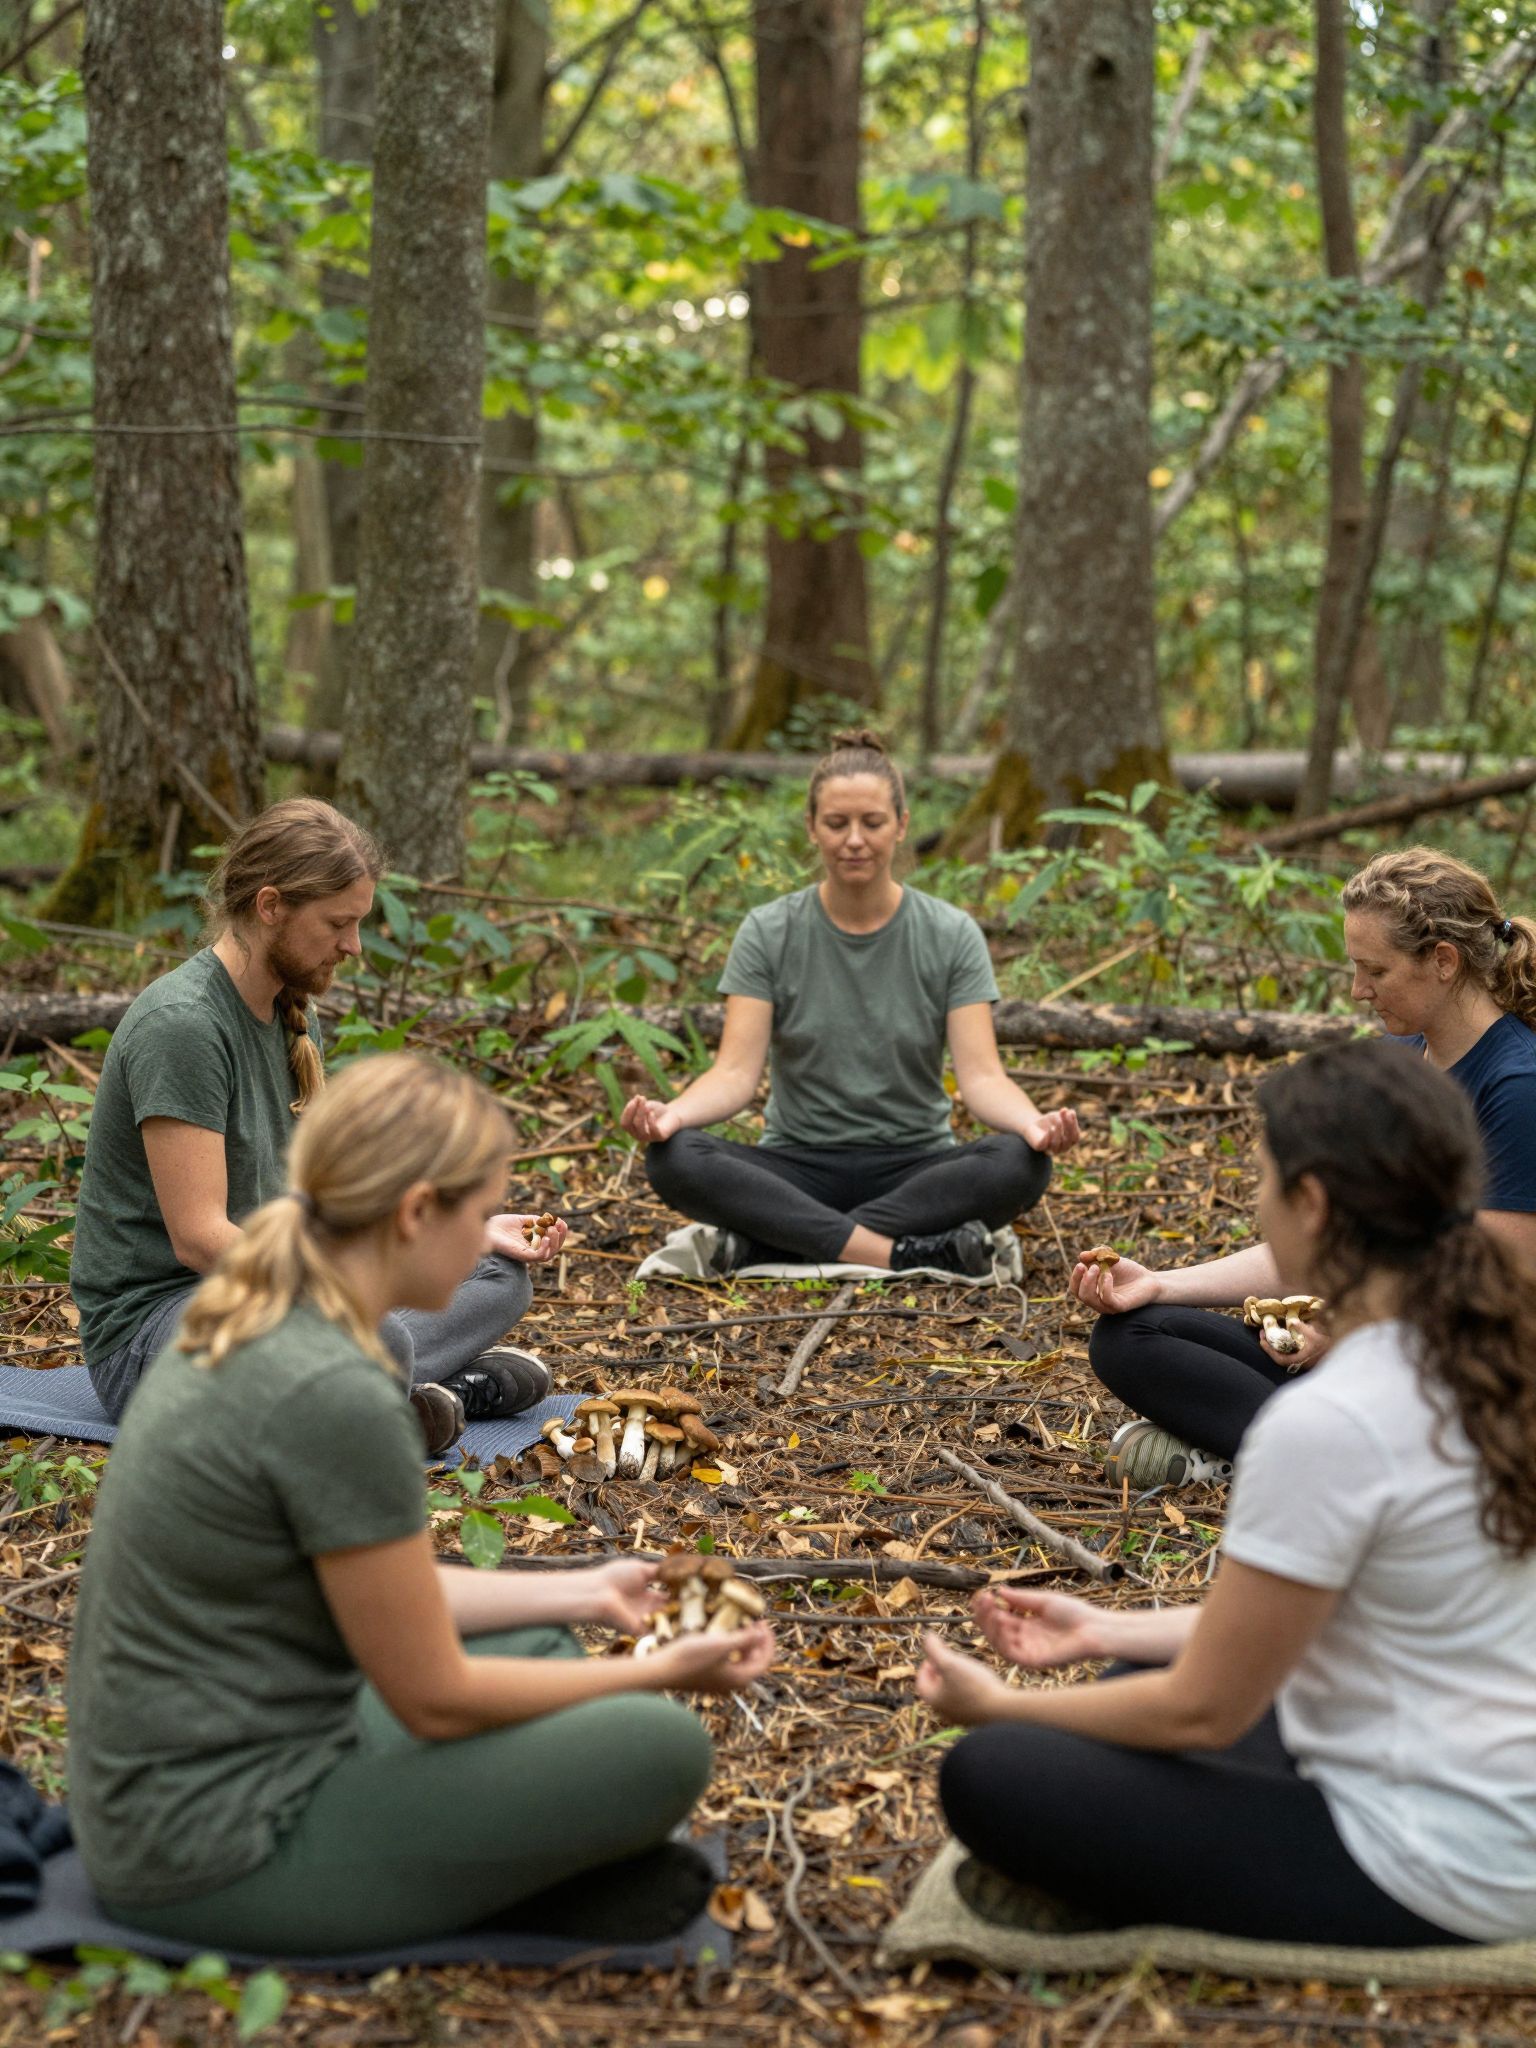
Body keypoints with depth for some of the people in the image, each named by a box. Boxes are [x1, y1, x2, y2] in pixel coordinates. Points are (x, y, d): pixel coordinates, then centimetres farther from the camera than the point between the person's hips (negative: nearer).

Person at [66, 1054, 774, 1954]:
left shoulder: (255, 1330, 4)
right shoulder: (335, 1394, -25)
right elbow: (435, 1697, -16)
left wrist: (581, 1595, 22)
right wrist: (661, 1672, -3)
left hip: (171, 1796, 10)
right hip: (226, 1856, -10)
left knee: (539, 1647, 24)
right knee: (658, 1747, -12)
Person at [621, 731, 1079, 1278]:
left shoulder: (951, 935, -1)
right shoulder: (767, 934, -1)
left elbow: (981, 1075, -10)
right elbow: (736, 1072, -10)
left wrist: (1035, 1124, -33)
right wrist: (671, 1112, -33)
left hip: (914, 1169, 0)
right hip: (799, 1167, 0)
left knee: (1022, 1163, -31)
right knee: (673, 1159, -29)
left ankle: (772, 1240, -29)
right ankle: (909, 1254, -33)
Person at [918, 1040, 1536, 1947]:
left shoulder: (1327, 1423, -27)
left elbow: (1205, 1712, -16)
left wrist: (1002, 1703, 1)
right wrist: (1107, 1631, 14)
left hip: (1432, 1871, -9)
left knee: (990, 1776, -7)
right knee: (1130, 1700, 25)